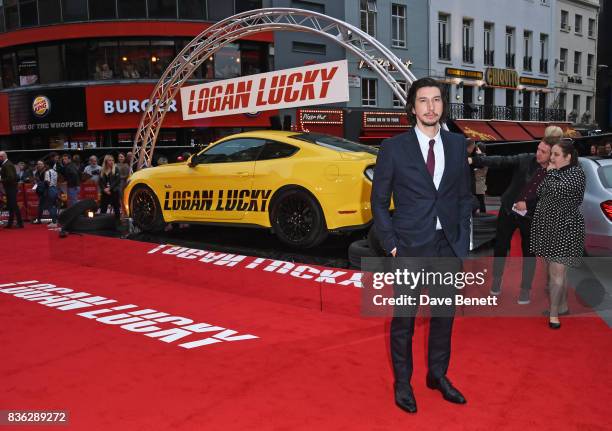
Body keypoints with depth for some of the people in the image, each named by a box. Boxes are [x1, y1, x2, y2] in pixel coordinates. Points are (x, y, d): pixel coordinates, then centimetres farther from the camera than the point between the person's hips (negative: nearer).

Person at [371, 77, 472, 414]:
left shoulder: (457, 144, 4)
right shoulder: (394, 147, -7)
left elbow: (464, 196, 10)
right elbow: (379, 200, -2)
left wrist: (462, 239, 3)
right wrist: (390, 243, -7)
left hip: (448, 247, 4)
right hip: (410, 247, -3)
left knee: (444, 314, 15)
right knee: (404, 317, 9)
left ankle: (437, 375, 36)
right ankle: (402, 381, 29)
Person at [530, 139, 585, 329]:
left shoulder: (577, 173, -11)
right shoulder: (554, 172, 12)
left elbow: (557, 190, -25)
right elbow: (539, 192, 7)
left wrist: (550, 172, -10)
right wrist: (549, 173, -1)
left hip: (565, 228, -7)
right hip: (547, 226, 7)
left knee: (557, 271, -7)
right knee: (554, 270, 14)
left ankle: (554, 314, -1)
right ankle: (562, 306, 27)